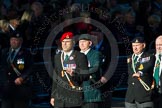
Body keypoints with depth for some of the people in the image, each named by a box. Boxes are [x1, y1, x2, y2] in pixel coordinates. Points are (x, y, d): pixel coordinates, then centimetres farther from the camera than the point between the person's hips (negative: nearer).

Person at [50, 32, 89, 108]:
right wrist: (53, 96, 13)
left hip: (74, 97, -4)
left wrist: (74, 74, -24)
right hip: (59, 98, 4)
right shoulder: (57, 57, 15)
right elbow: (55, 78, 17)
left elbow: (85, 76, -5)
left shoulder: (80, 57, -1)